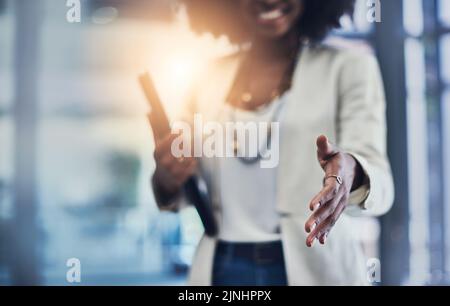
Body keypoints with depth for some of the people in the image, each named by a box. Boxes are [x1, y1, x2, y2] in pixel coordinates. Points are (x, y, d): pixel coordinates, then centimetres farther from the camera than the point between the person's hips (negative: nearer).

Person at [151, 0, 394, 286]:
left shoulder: (350, 68, -6)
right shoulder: (207, 78, 3)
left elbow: (380, 184, -18)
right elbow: (181, 194, 10)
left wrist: (351, 173, -40)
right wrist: (167, 181, -12)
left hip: (315, 268, -2)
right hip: (220, 268, 3)